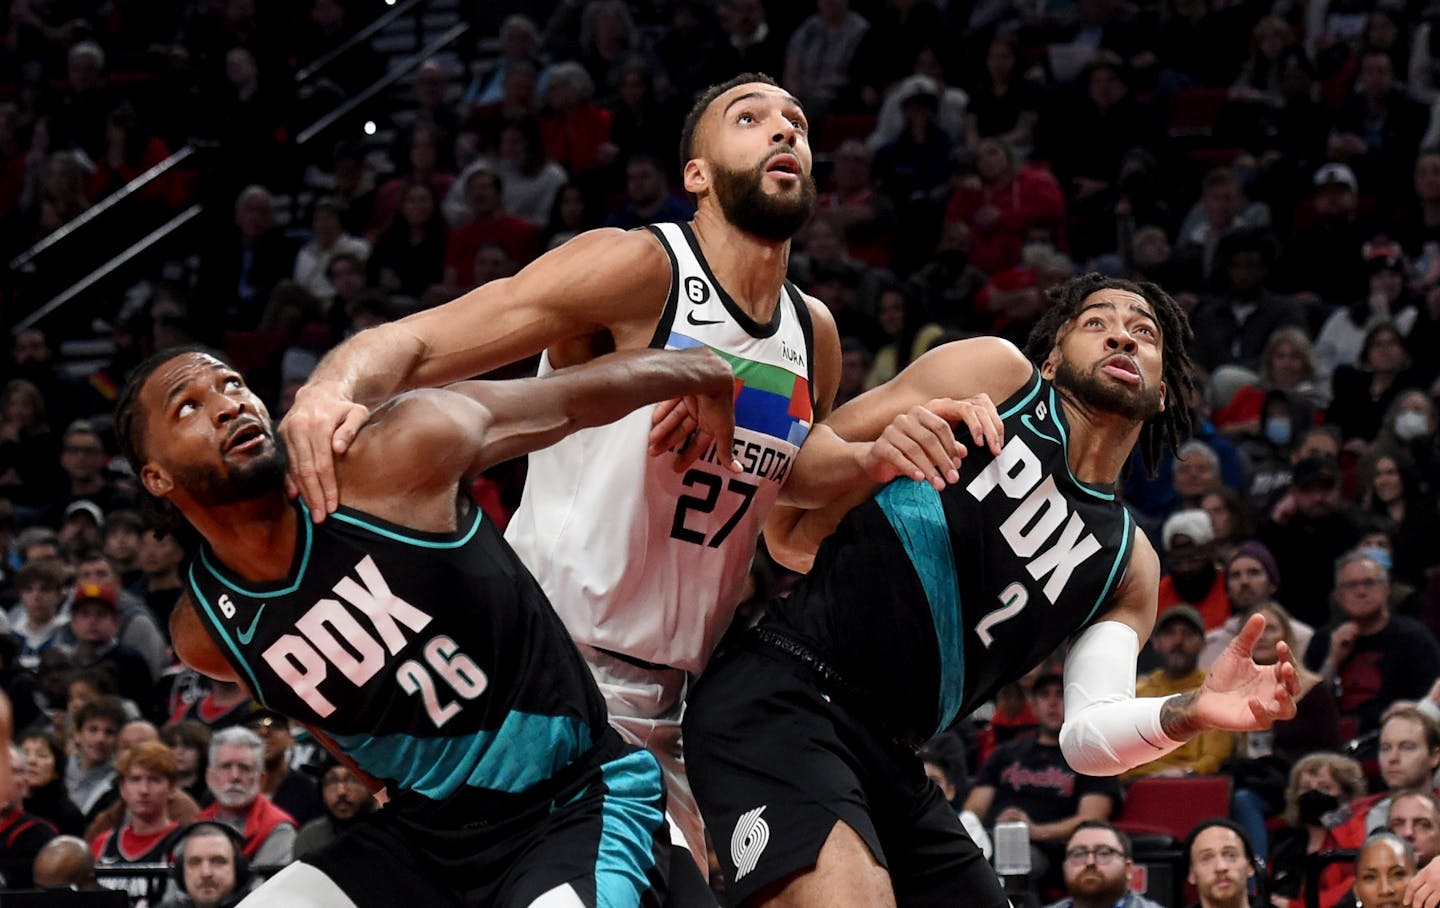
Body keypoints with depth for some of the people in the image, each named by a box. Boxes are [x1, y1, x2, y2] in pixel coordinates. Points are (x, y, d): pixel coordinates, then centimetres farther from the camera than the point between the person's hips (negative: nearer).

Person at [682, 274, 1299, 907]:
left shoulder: (1129, 562, 17)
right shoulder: (998, 374, 7)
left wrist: (1191, 713, -17)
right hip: (777, 700, -7)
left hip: (885, 760, 7)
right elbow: (799, 459, 4)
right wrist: (872, 461, -18)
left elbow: (1088, 737, 3)